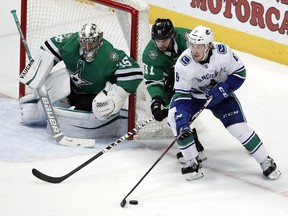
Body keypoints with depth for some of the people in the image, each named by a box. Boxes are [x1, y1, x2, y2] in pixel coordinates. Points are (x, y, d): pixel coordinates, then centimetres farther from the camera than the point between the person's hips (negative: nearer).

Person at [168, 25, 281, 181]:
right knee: (175, 117, -24)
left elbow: (239, 73, -12)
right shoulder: (183, 64, -30)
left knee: (238, 127, -12)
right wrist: (182, 120, -37)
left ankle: (266, 162, 6)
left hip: (220, 94, 0)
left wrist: (223, 88, -25)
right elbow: (181, 95, -26)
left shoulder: (222, 52, -28)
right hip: (193, 95, 0)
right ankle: (192, 163, -13)